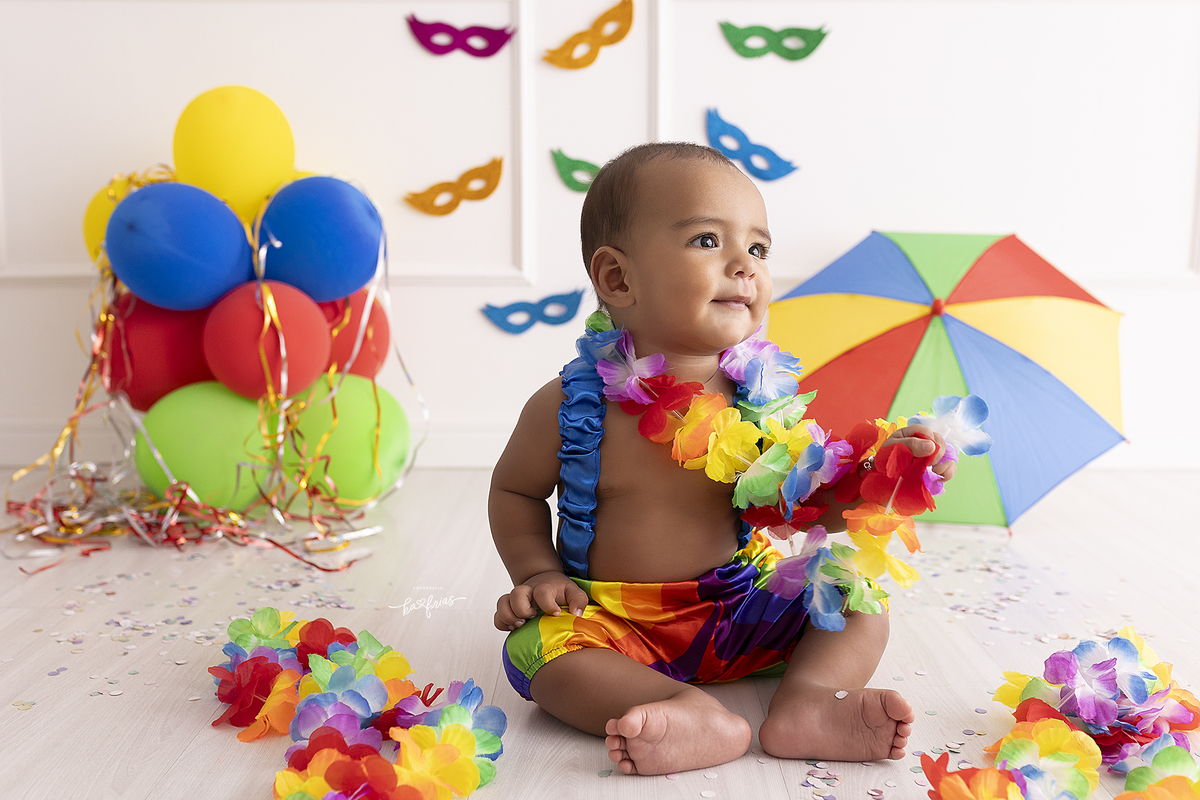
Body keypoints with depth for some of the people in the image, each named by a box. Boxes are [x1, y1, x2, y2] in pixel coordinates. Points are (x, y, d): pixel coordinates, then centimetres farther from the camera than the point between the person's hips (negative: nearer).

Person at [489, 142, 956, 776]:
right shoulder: (570, 405, -15)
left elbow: (812, 507, -3)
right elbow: (514, 490, 2)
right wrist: (538, 572, -12)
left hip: (739, 604, 3)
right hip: (612, 620, -2)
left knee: (860, 601, -4)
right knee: (537, 646, -28)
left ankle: (805, 700, -26)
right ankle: (699, 715, -34)